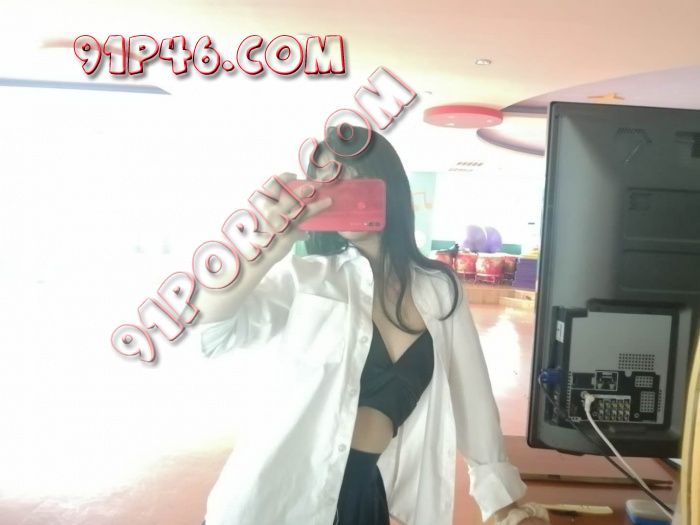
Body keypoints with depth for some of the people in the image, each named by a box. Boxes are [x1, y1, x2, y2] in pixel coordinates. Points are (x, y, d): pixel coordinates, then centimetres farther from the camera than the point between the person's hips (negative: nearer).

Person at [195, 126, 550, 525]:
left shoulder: (440, 289, -1)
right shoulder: (304, 279, -9)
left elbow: (470, 393, 5)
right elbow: (203, 328, -22)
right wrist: (265, 249, -37)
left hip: (370, 493, 2)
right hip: (287, 491, -2)